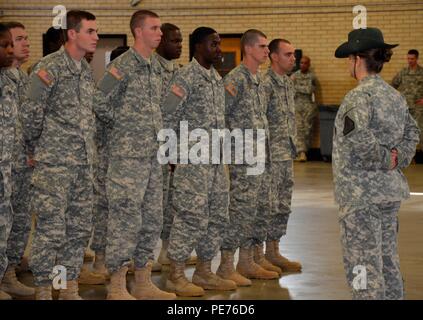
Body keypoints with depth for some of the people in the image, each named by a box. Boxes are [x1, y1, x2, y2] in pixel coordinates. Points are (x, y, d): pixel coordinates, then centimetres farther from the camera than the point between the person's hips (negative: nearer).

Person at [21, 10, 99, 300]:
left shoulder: (88, 71, 13)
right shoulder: (50, 67, -11)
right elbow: (31, 112, -9)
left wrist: (89, 149, 16)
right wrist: (37, 146, 0)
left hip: (85, 163, 7)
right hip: (55, 162, -7)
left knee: (80, 228, 9)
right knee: (51, 229, -5)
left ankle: (70, 288, 19)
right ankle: (43, 290, 5)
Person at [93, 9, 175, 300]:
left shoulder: (156, 65, 13)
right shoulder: (122, 66, -12)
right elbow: (100, 104, -12)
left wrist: (154, 131, 12)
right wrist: (124, 125, -2)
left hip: (153, 154, 8)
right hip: (128, 155, -8)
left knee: (152, 219, 11)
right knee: (126, 219, -6)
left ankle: (144, 282, 19)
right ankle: (117, 287, 1)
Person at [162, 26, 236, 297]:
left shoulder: (218, 78, 15)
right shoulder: (187, 77, -11)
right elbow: (168, 116, -14)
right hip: (193, 160, -9)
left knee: (218, 216, 11)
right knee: (191, 215, -8)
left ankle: (204, 272, 20)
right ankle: (176, 275, 0)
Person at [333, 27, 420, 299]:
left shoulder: (359, 97, -17)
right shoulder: (395, 96, 9)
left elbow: (359, 140, -31)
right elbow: (411, 132, 16)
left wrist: (384, 159, -16)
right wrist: (398, 158, 2)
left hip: (361, 193, -8)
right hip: (391, 191, 8)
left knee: (363, 266, -2)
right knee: (388, 262, 16)